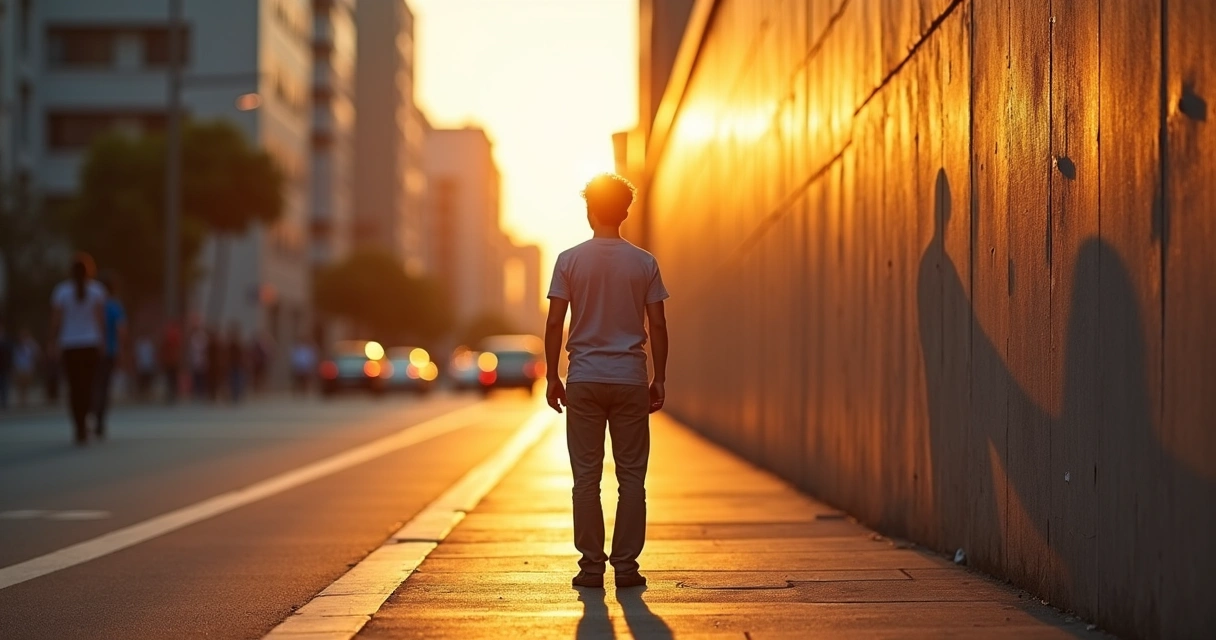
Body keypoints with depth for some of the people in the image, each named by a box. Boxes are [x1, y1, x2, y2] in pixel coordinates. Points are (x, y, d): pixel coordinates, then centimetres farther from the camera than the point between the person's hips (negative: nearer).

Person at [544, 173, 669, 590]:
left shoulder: (570, 261, -1)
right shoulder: (644, 264, 2)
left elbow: (554, 324, -3)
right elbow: (658, 327, 1)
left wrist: (552, 376, 5)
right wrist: (659, 379, 9)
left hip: (584, 381, 0)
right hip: (630, 380, 1)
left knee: (586, 476, 4)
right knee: (631, 476, 5)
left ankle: (591, 566, 3)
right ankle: (626, 565, 3)